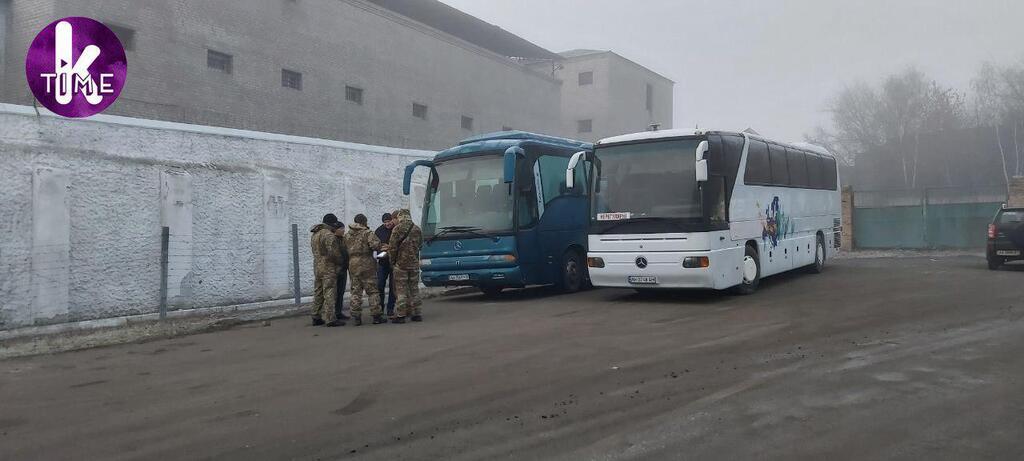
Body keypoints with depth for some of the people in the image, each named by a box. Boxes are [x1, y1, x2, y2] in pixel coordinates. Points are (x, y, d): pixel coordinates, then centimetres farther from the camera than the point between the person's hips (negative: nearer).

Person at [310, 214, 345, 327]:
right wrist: (340, 262, -6)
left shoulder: (314, 235, 16)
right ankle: (330, 319, -9)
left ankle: (316, 317, 19)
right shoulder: (328, 235, -14)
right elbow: (333, 252, -19)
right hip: (329, 268, -9)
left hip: (317, 267, 9)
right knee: (329, 293, -8)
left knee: (318, 293, 14)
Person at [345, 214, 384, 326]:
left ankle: (356, 317, 7)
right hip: (367, 264, -5)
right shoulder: (367, 233, -7)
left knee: (356, 292, 9)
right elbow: (376, 245, -18)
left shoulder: (347, 236, 11)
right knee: (372, 291, 3)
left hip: (352, 265, 5)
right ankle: (376, 316, 4)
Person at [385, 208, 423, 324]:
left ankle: (402, 315, 0)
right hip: (414, 263, 5)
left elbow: (392, 247, -9)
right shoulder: (417, 229, 6)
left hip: (401, 262, -5)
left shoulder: (397, 229, -9)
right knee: (414, 288, 12)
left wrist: (392, 262, 2)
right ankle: (416, 313, 15)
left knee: (401, 289, 0)